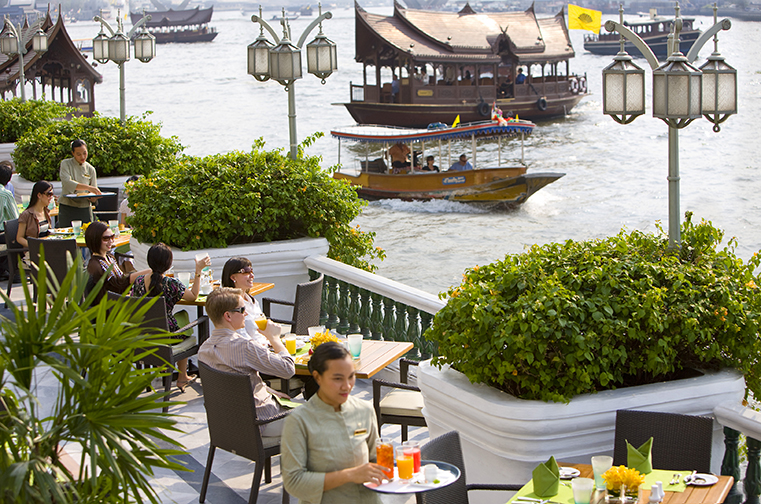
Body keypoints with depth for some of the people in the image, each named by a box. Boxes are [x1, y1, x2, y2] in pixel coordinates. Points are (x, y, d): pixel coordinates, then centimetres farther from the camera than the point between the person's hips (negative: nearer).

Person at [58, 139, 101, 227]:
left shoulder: (90, 169, 7)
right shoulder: (66, 164, 0)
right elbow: (67, 183, -19)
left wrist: (93, 198, -17)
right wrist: (88, 187, -28)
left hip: (85, 209, 2)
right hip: (67, 209, -2)